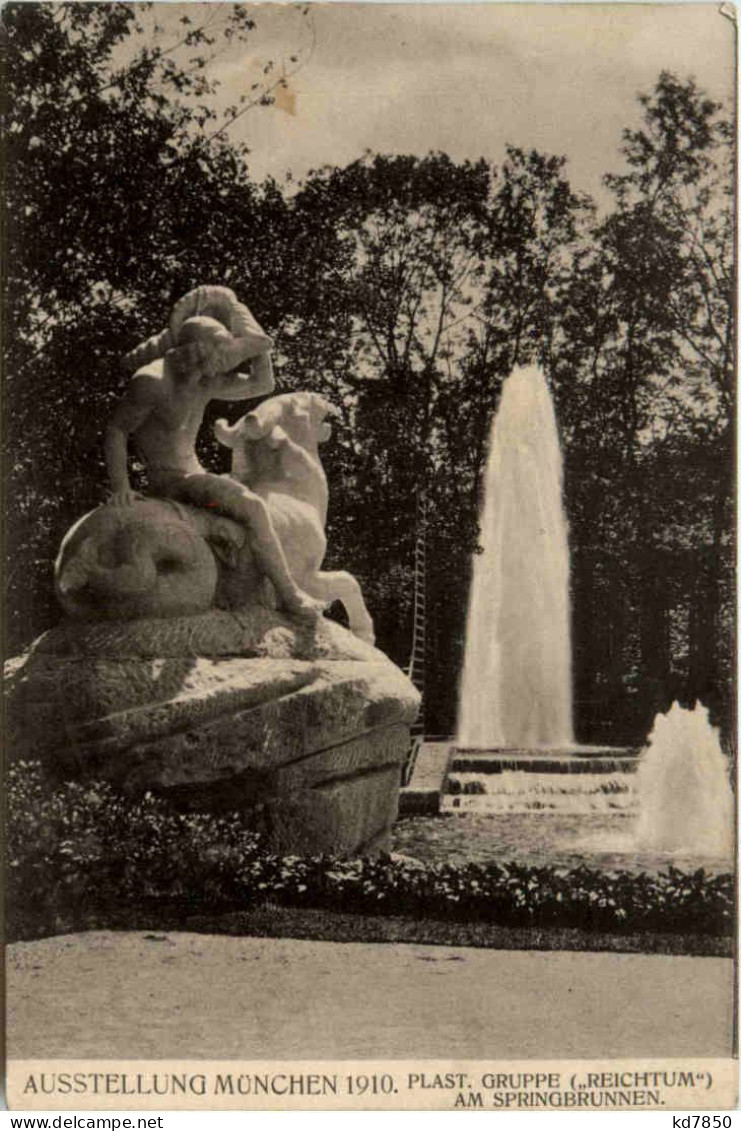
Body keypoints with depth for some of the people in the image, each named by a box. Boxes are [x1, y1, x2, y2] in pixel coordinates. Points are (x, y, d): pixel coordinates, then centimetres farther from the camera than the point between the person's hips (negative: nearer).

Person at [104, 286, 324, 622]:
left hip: (193, 475, 10)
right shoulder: (152, 381, -20)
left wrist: (257, 346, -1)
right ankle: (289, 594, -17)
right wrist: (120, 487, -24)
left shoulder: (206, 382, 4)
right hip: (170, 481, -10)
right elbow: (115, 429, -16)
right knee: (253, 507, -24)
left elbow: (263, 384, 13)